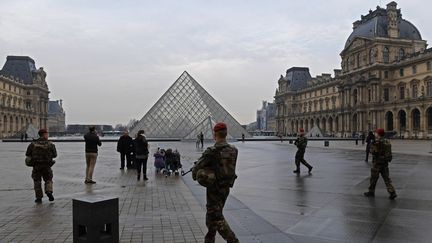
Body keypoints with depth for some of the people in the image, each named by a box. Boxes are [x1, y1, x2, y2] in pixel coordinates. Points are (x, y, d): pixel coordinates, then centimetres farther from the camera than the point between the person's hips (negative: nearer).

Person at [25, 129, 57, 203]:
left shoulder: (33, 144, -1)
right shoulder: (50, 144, -4)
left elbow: (27, 154, 1)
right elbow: (54, 155, 1)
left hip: (36, 166, 1)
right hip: (47, 166, -1)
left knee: (37, 182, 12)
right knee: (48, 180, 15)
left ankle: (39, 198, 10)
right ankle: (49, 192, -9)